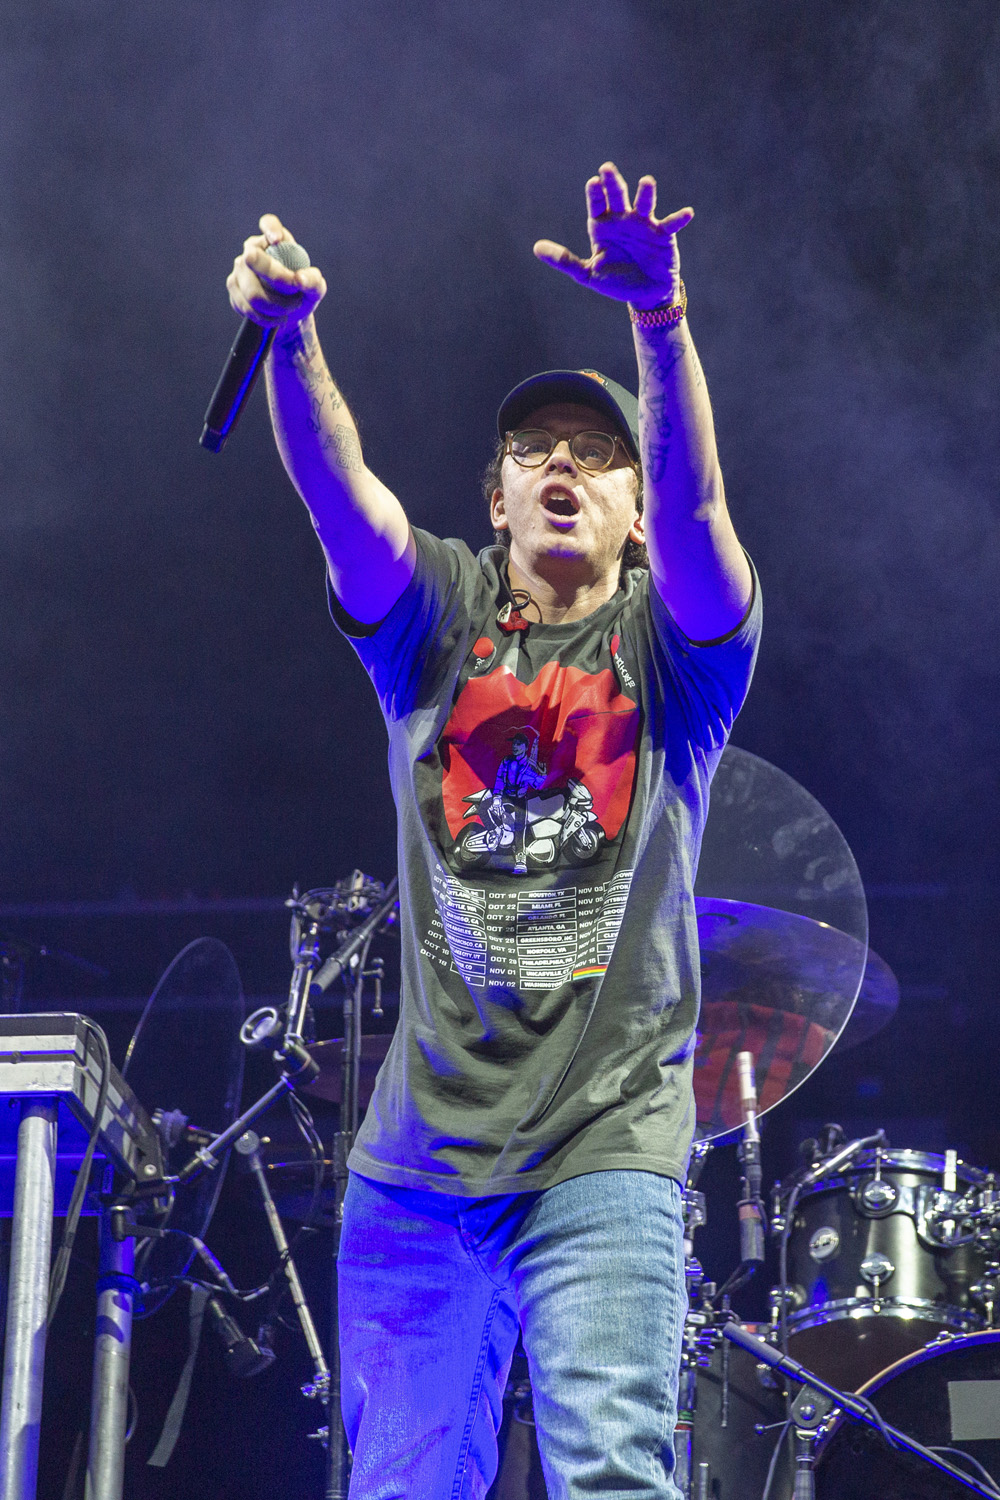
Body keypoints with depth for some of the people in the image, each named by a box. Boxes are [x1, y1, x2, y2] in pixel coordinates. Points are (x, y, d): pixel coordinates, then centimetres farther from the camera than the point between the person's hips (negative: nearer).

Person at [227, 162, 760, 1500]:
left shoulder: (672, 643, 8)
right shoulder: (439, 621, 13)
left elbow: (694, 502, -13)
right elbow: (339, 490, -6)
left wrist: (660, 320, -31)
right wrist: (289, 339, -25)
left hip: (604, 1140, -2)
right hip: (422, 1148, 3)